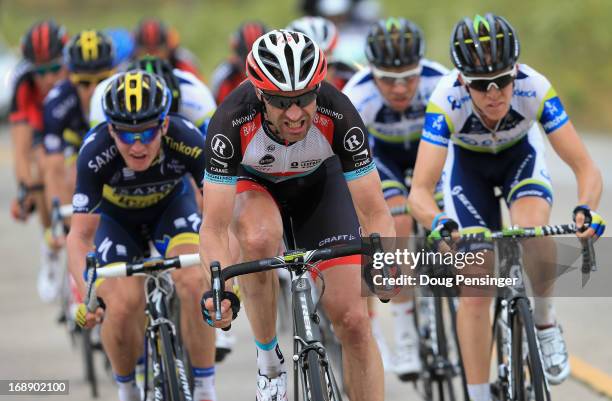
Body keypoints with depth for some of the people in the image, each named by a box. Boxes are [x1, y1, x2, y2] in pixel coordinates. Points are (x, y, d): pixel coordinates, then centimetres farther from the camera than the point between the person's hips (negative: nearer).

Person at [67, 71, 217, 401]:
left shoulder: (188, 142, -36)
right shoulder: (96, 154, -37)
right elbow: (80, 235, -36)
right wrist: (87, 293, -52)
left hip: (171, 204, 0)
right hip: (117, 215, 0)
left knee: (194, 282, -25)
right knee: (124, 305, -20)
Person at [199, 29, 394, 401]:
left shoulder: (338, 115, -35)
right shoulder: (233, 121, -38)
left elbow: (375, 212, -30)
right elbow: (215, 228, -36)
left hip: (319, 180, 1)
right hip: (252, 182, -1)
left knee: (352, 319, -10)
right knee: (259, 239, -37)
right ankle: (268, 359, -14)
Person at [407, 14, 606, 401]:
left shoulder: (535, 89, -36)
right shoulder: (447, 100, -37)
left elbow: (586, 168, -35)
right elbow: (420, 190, -41)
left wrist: (587, 208, -56)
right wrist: (438, 222, -62)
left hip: (521, 154, 0)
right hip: (467, 162, 0)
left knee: (534, 231, -32)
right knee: (474, 290, -10)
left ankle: (545, 321, -5)